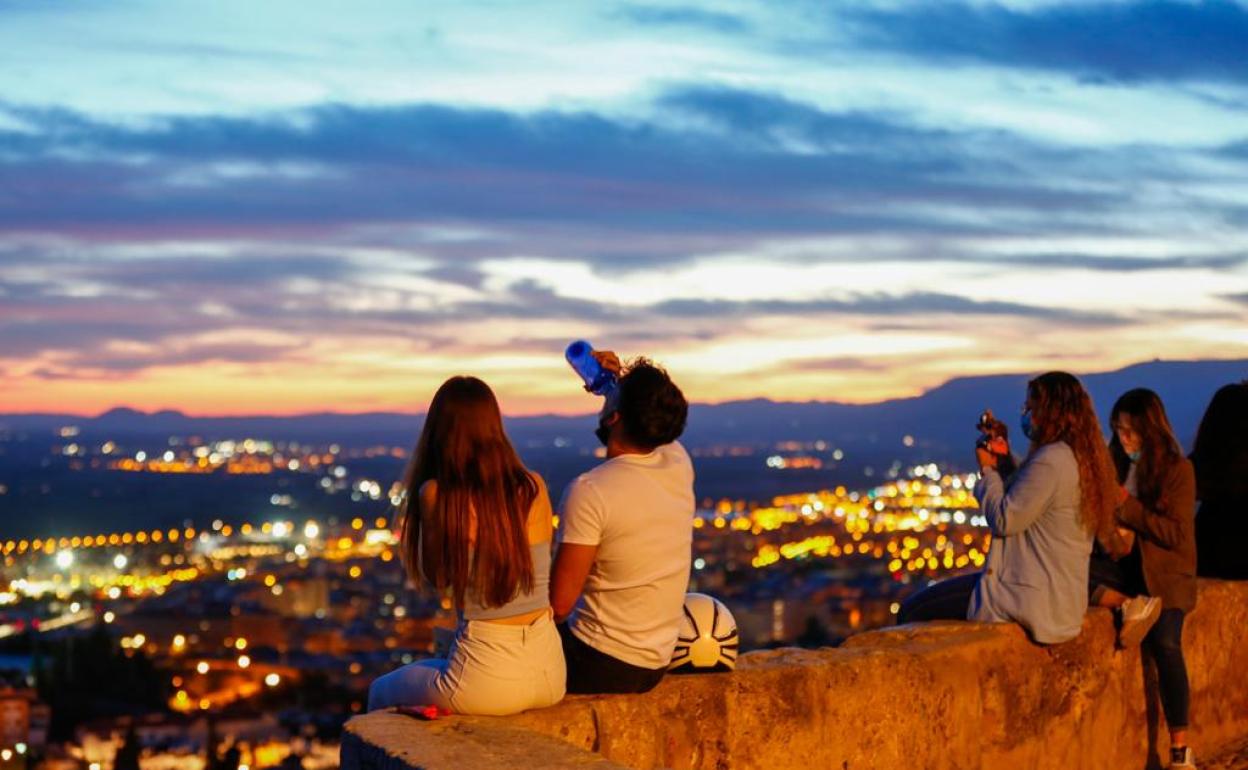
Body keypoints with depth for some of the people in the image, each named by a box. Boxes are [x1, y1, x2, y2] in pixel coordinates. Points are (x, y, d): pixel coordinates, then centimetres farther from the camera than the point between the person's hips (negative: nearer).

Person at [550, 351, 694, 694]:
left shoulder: (589, 491, -23)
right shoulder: (679, 466, -4)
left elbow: (559, 604, -21)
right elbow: (659, 428, 23)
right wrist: (622, 384, 11)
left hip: (601, 666, -7)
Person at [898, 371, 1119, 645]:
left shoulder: (1051, 461, -20)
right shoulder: (1081, 457, 12)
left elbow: (1004, 520, -17)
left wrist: (987, 470, -3)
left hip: (1032, 597, -11)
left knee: (912, 611, -10)